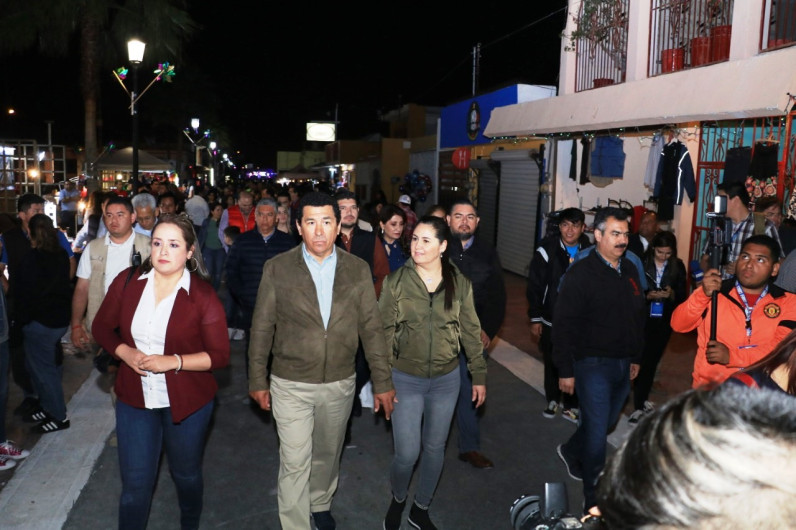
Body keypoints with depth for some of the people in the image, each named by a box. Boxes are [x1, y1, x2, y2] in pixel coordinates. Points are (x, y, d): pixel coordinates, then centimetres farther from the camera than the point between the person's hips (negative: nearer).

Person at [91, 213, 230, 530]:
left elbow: (220, 355, -13)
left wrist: (174, 361, -25)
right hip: (134, 398, 2)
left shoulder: (203, 294, -14)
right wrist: (125, 352, -12)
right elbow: (101, 327, 6)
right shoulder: (127, 281, -5)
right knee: (135, 482, 9)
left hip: (186, 402, -1)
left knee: (186, 474, 20)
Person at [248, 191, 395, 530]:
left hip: (339, 384, 3)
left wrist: (382, 382, -2)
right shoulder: (277, 268, -9)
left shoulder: (358, 269, -4)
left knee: (328, 453, 22)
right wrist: (257, 380, 0)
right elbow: (262, 328, -3)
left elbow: (371, 328, -2)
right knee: (294, 463, 4)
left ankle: (320, 503, 48)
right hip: (291, 384, -2)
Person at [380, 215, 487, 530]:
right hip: (405, 379, -2)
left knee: (435, 448, 15)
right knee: (407, 453, -1)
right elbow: (385, 332, -6)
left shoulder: (459, 283, -5)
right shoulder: (396, 281, -9)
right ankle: (397, 501, 32)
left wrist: (479, 375, 4)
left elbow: (471, 332, 2)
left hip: (446, 380, 2)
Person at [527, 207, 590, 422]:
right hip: (551, 320, 0)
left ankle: (570, 405, 24)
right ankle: (553, 400, 34)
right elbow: (534, 287, -6)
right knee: (552, 363, 13)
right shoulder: (547, 250, -9)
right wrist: (535, 319, -6)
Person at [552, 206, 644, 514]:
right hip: (593, 364, -7)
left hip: (623, 365, 7)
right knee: (597, 431, 0)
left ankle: (571, 451, 47)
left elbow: (638, 317, 16)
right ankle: (593, 497, 18)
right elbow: (564, 324, -15)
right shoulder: (580, 274, -14)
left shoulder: (630, 270, 7)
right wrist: (565, 370, -14)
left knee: (606, 422, 20)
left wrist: (636, 358, 17)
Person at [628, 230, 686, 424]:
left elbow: (682, 296, 2)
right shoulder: (642, 263, -8)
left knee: (652, 361, 13)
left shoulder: (678, 266, 0)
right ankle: (638, 406, 4)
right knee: (642, 361, -3)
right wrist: (648, 295, -22)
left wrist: (671, 294, -18)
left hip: (664, 321, 3)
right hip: (643, 319, -3)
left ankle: (642, 399, 27)